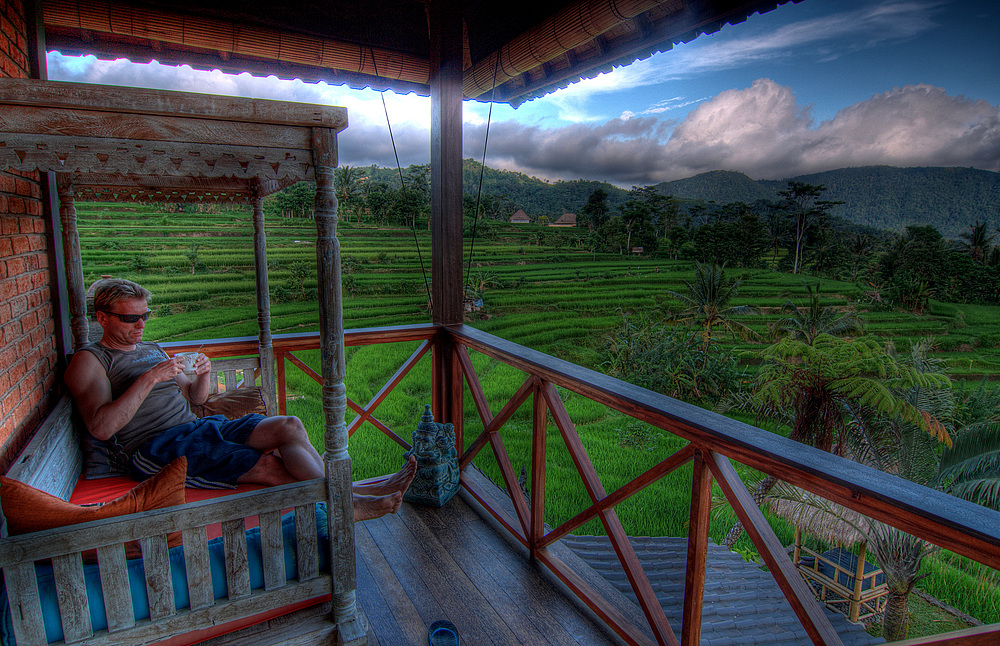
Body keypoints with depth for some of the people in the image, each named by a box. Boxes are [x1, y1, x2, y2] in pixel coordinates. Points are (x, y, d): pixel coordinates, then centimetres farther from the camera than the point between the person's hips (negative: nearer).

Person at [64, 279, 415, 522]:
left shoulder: (151, 349, 24)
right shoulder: (89, 360, 2)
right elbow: (101, 428, -14)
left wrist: (202, 376, 1)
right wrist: (149, 379, -19)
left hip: (195, 428, 7)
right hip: (156, 449, -7)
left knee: (289, 426, -18)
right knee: (267, 465, -26)